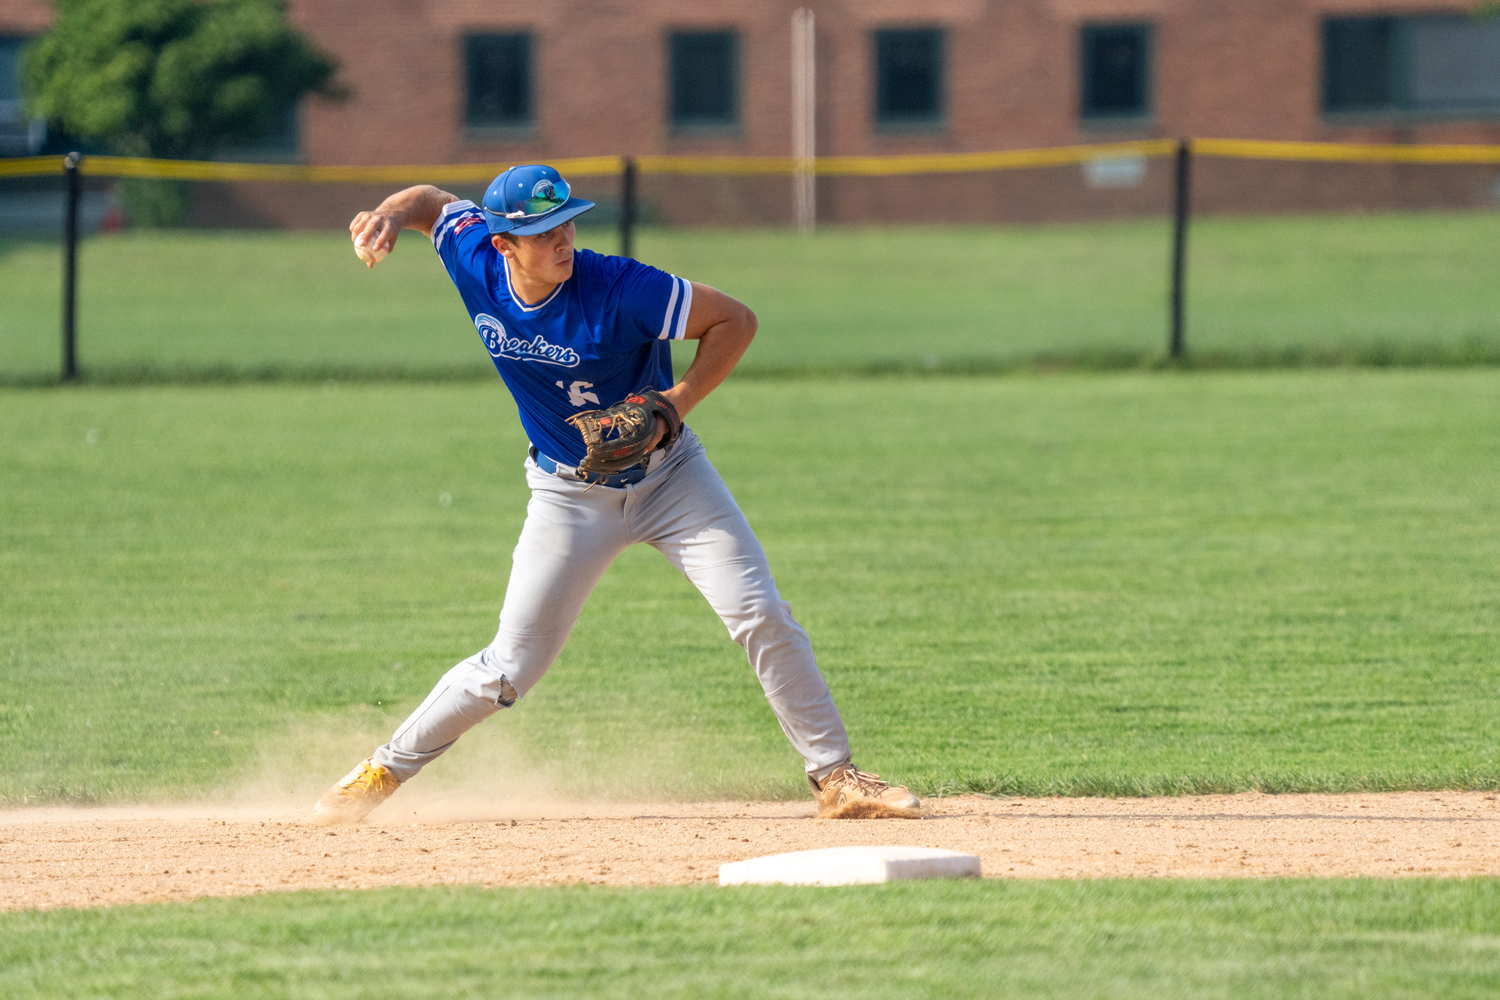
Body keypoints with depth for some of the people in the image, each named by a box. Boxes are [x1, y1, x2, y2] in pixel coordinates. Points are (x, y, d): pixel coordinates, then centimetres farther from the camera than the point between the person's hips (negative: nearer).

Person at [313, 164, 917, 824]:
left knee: (760, 615, -13)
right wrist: (389, 216, -16)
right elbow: (432, 200, 6)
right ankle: (386, 770, 18)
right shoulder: (475, 260, -15)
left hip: (667, 474, -2)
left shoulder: (617, 289, -26)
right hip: (570, 494, 2)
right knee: (511, 667, -1)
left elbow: (735, 320, -19)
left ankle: (834, 777, -3)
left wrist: (674, 405, -29)